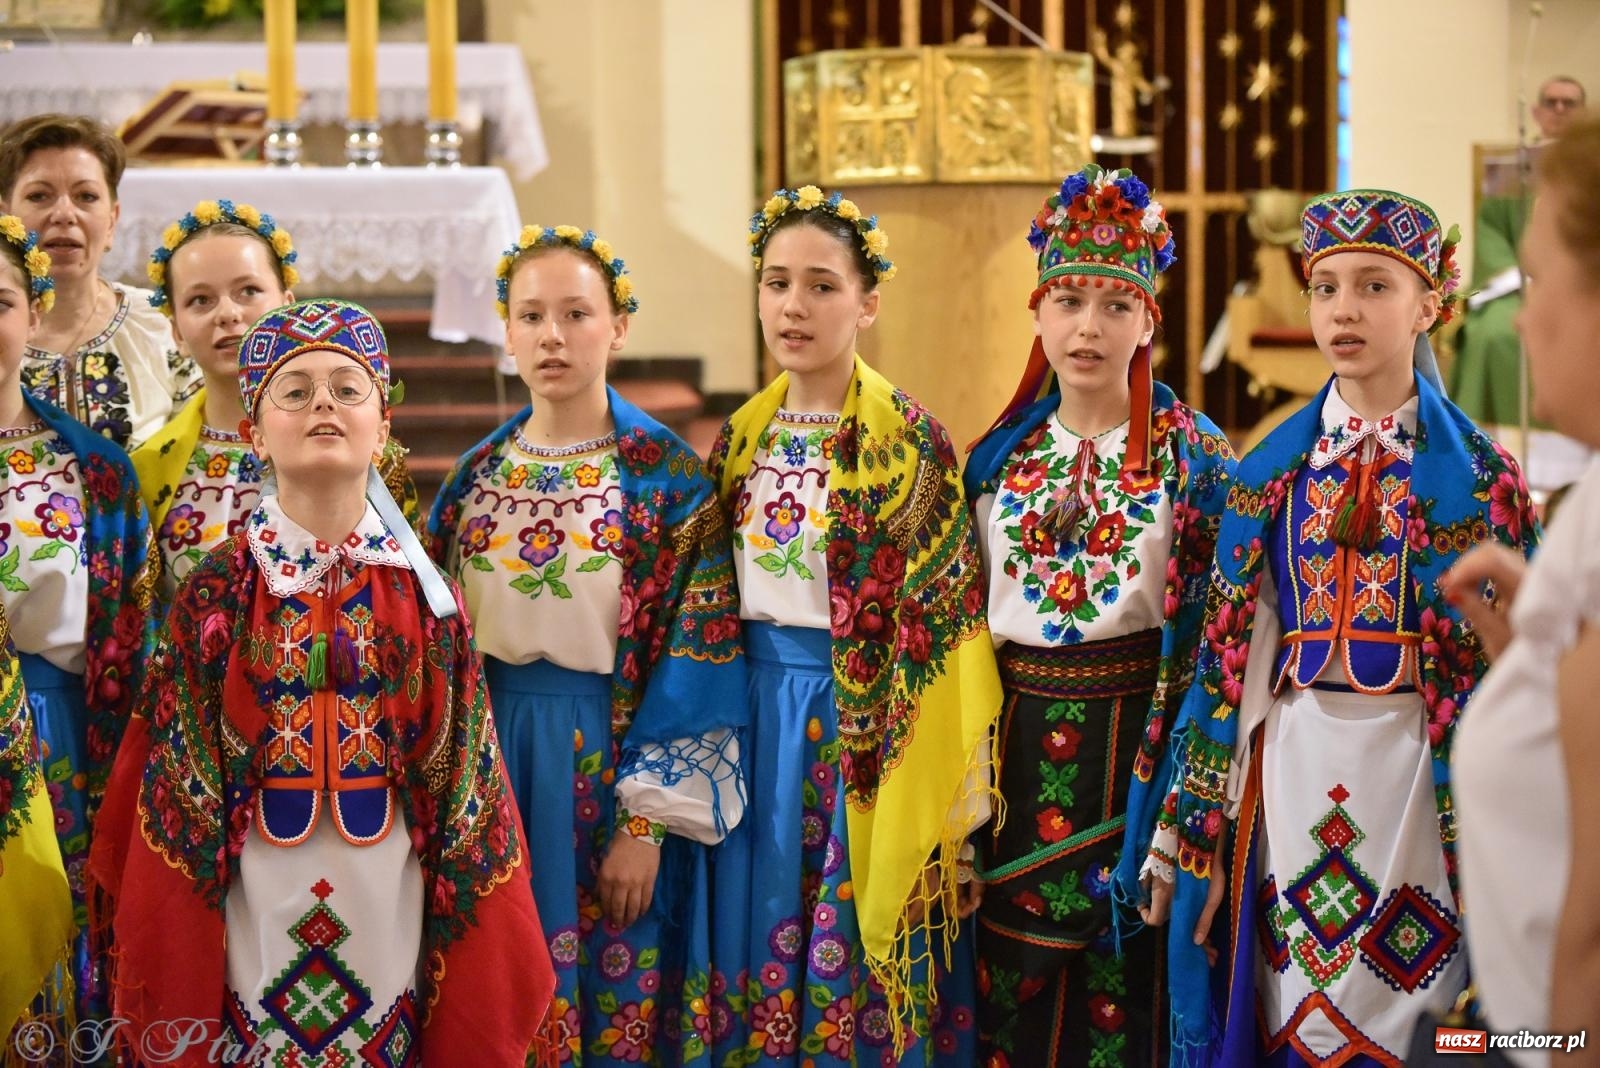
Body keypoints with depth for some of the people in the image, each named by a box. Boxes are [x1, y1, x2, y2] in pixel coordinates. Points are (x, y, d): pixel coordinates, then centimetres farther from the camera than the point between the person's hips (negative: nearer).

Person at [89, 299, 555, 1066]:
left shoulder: (421, 593, 0)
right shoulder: (217, 592, -3)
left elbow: (463, 779, 3)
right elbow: (175, 776, 0)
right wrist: (165, 937, -2)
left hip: (385, 905, 1)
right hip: (255, 905, -1)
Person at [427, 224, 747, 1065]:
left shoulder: (669, 477, -7)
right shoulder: (476, 474, 6)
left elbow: (693, 657, -10)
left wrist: (647, 823, -16)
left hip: (615, 764, -4)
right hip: (490, 765, 4)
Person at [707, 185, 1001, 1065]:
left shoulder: (911, 443, -8)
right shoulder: (742, 438, 7)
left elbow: (938, 615, -9)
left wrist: (933, 795, -12)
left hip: (866, 717, -5)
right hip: (758, 707, 5)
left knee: (858, 957, 2)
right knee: (761, 931, 10)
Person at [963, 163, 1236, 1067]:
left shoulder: (1193, 458, -4)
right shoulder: (999, 457, 7)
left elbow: (1210, 629, -6)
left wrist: (1183, 804, -12)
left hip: (1137, 738, -4)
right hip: (1019, 745, 4)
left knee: (1123, 988, 3)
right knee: (1007, 993, 9)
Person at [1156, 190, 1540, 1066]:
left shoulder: (1477, 477, -1)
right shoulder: (1272, 469, 6)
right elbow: (1237, 648, 6)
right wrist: (1204, 823, 2)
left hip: (1417, 763, -2)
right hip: (1294, 756, 2)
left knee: (1406, 990, 4)